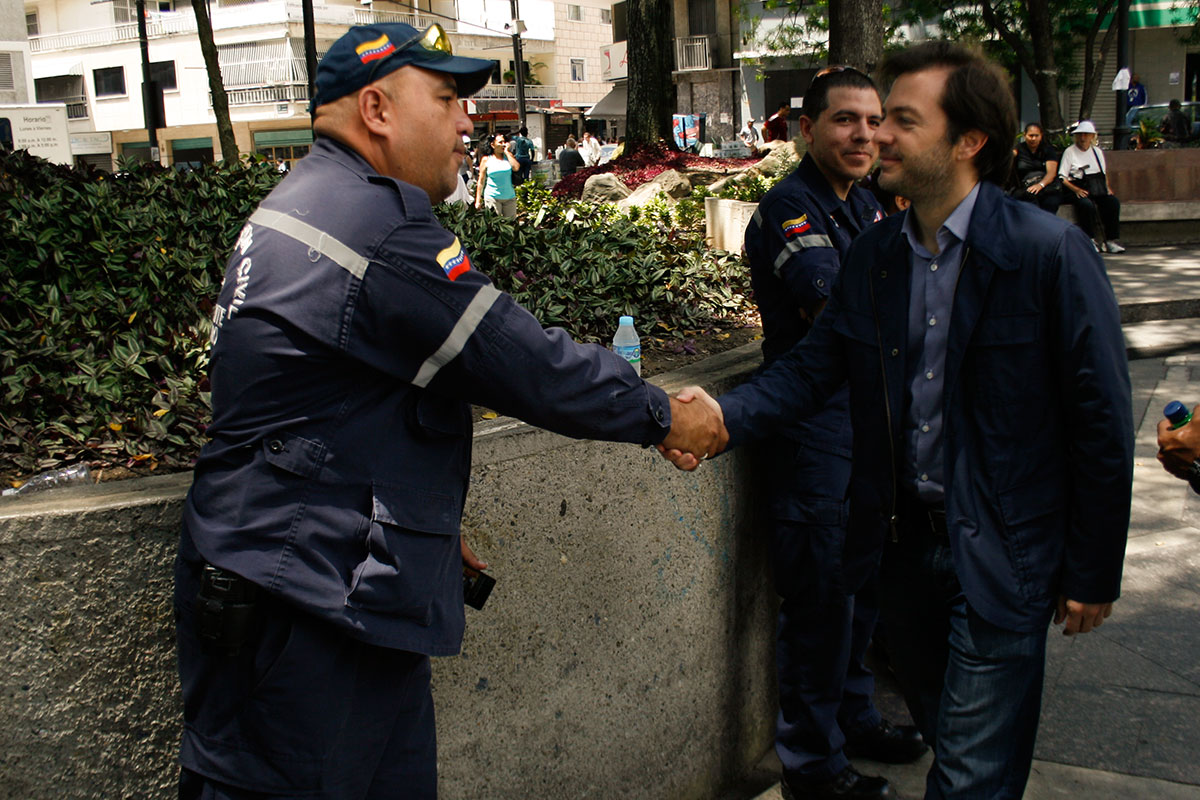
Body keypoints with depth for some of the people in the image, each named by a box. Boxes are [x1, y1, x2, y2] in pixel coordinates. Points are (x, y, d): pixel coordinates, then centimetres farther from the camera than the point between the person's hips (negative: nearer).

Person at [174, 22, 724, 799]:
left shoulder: (301, 207, 17)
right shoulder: (376, 224, -18)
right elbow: (533, 368, -16)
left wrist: (431, 523, 26)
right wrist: (665, 415, -1)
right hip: (297, 611, -11)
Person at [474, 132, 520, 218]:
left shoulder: (508, 156, 9)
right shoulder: (486, 160, 4)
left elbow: (516, 168, -12)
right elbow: (481, 181, 6)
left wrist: (507, 152, -5)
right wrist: (478, 200, 3)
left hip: (509, 197, 2)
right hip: (492, 197, -2)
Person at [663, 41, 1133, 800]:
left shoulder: (1051, 251, -16)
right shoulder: (874, 253, 2)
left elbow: (1101, 420, -12)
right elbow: (812, 366, 1)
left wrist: (1093, 572, -8)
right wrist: (727, 414, -18)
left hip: (1001, 551, -5)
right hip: (905, 535, 5)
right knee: (937, 721, 23)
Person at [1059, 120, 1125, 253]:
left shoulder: (1097, 151, 20)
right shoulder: (1069, 152, 4)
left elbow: (1105, 172, 26)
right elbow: (1062, 177, -3)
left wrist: (1107, 187, 8)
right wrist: (1076, 189, -16)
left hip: (1099, 188, 4)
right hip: (1078, 190, -4)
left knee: (1113, 202, -24)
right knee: (1088, 205, -36)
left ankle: (1111, 240, -20)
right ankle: (1091, 241, -27)